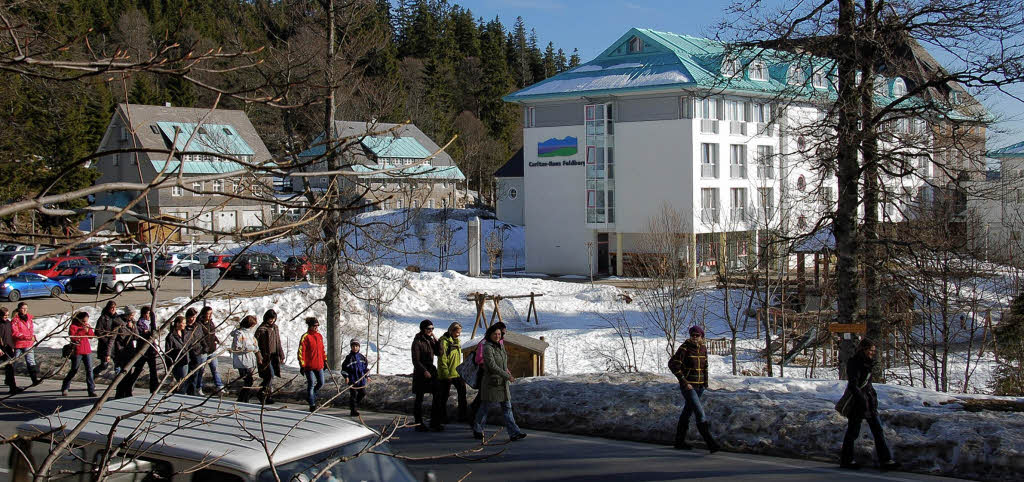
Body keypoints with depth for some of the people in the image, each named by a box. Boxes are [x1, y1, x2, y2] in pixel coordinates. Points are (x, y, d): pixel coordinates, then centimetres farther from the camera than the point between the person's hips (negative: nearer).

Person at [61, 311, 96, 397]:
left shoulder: (87, 326, 12)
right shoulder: (73, 326, -7)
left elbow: (92, 335, 8)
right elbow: (73, 337, -19)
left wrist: (88, 330, -9)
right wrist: (82, 331, -21)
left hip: (87, 351, 4)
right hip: (77, 351, -4)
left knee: (89, 370, -5)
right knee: (74, 371, 5)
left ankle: (91, 390, -4)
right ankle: (64, 388, 24)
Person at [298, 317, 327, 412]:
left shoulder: (319, 336, 11)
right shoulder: (305, 337, -10)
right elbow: (301, 351, -12)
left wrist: (325, 360, 20)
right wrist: (302, 365, -15)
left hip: (319, 365, 6)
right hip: (309, 365, -6)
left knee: (321, 383, 8)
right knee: (311, 384, -3)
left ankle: (310, 395, 33)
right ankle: (312, 405, 4)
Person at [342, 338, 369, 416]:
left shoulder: (362, 357, 8)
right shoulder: (349, 357, -7)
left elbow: (366, 366, 18)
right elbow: (344, 367, -5)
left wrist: (367, 376, 16)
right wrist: (346, 377, -12)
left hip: (361, 379, 5)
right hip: (352, 380, -5)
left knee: (363, 393, 9)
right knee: (353, 394, -3)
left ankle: (355, 404, 30)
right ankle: (353, 410, 3)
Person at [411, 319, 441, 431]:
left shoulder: (431, 340, 11)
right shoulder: (417, 342, -10)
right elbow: (415, 360, -12)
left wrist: (436, 340, -2)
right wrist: (424, 371, -19)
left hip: (431, 370, 7)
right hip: (420, 372, -7)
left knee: (437, 396, 1)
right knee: (419, 399, 0)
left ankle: (434, 422, 8)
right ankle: (419, 424, 6)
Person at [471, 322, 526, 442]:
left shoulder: (500, 346, 9)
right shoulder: (487, 348, -15)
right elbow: (492, 366, -22)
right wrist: (507, 376, -22)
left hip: (503, 383, 7)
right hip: (491, 383, -7)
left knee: (507, 408, 1)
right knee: (485, 407, 5)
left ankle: (514, 433, -3)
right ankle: (477, 430, 23)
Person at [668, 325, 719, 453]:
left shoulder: (703, 349, 7)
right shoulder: (685, 348, -12)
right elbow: (673, 364, -16)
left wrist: (705, 382, 13)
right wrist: (684, 381, -18)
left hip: (699, 386, 7)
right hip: (688, 386, -7)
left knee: (687, 412, 16)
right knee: (700, 413, -14)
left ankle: (680, 441, 26)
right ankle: (710, 443, -17)